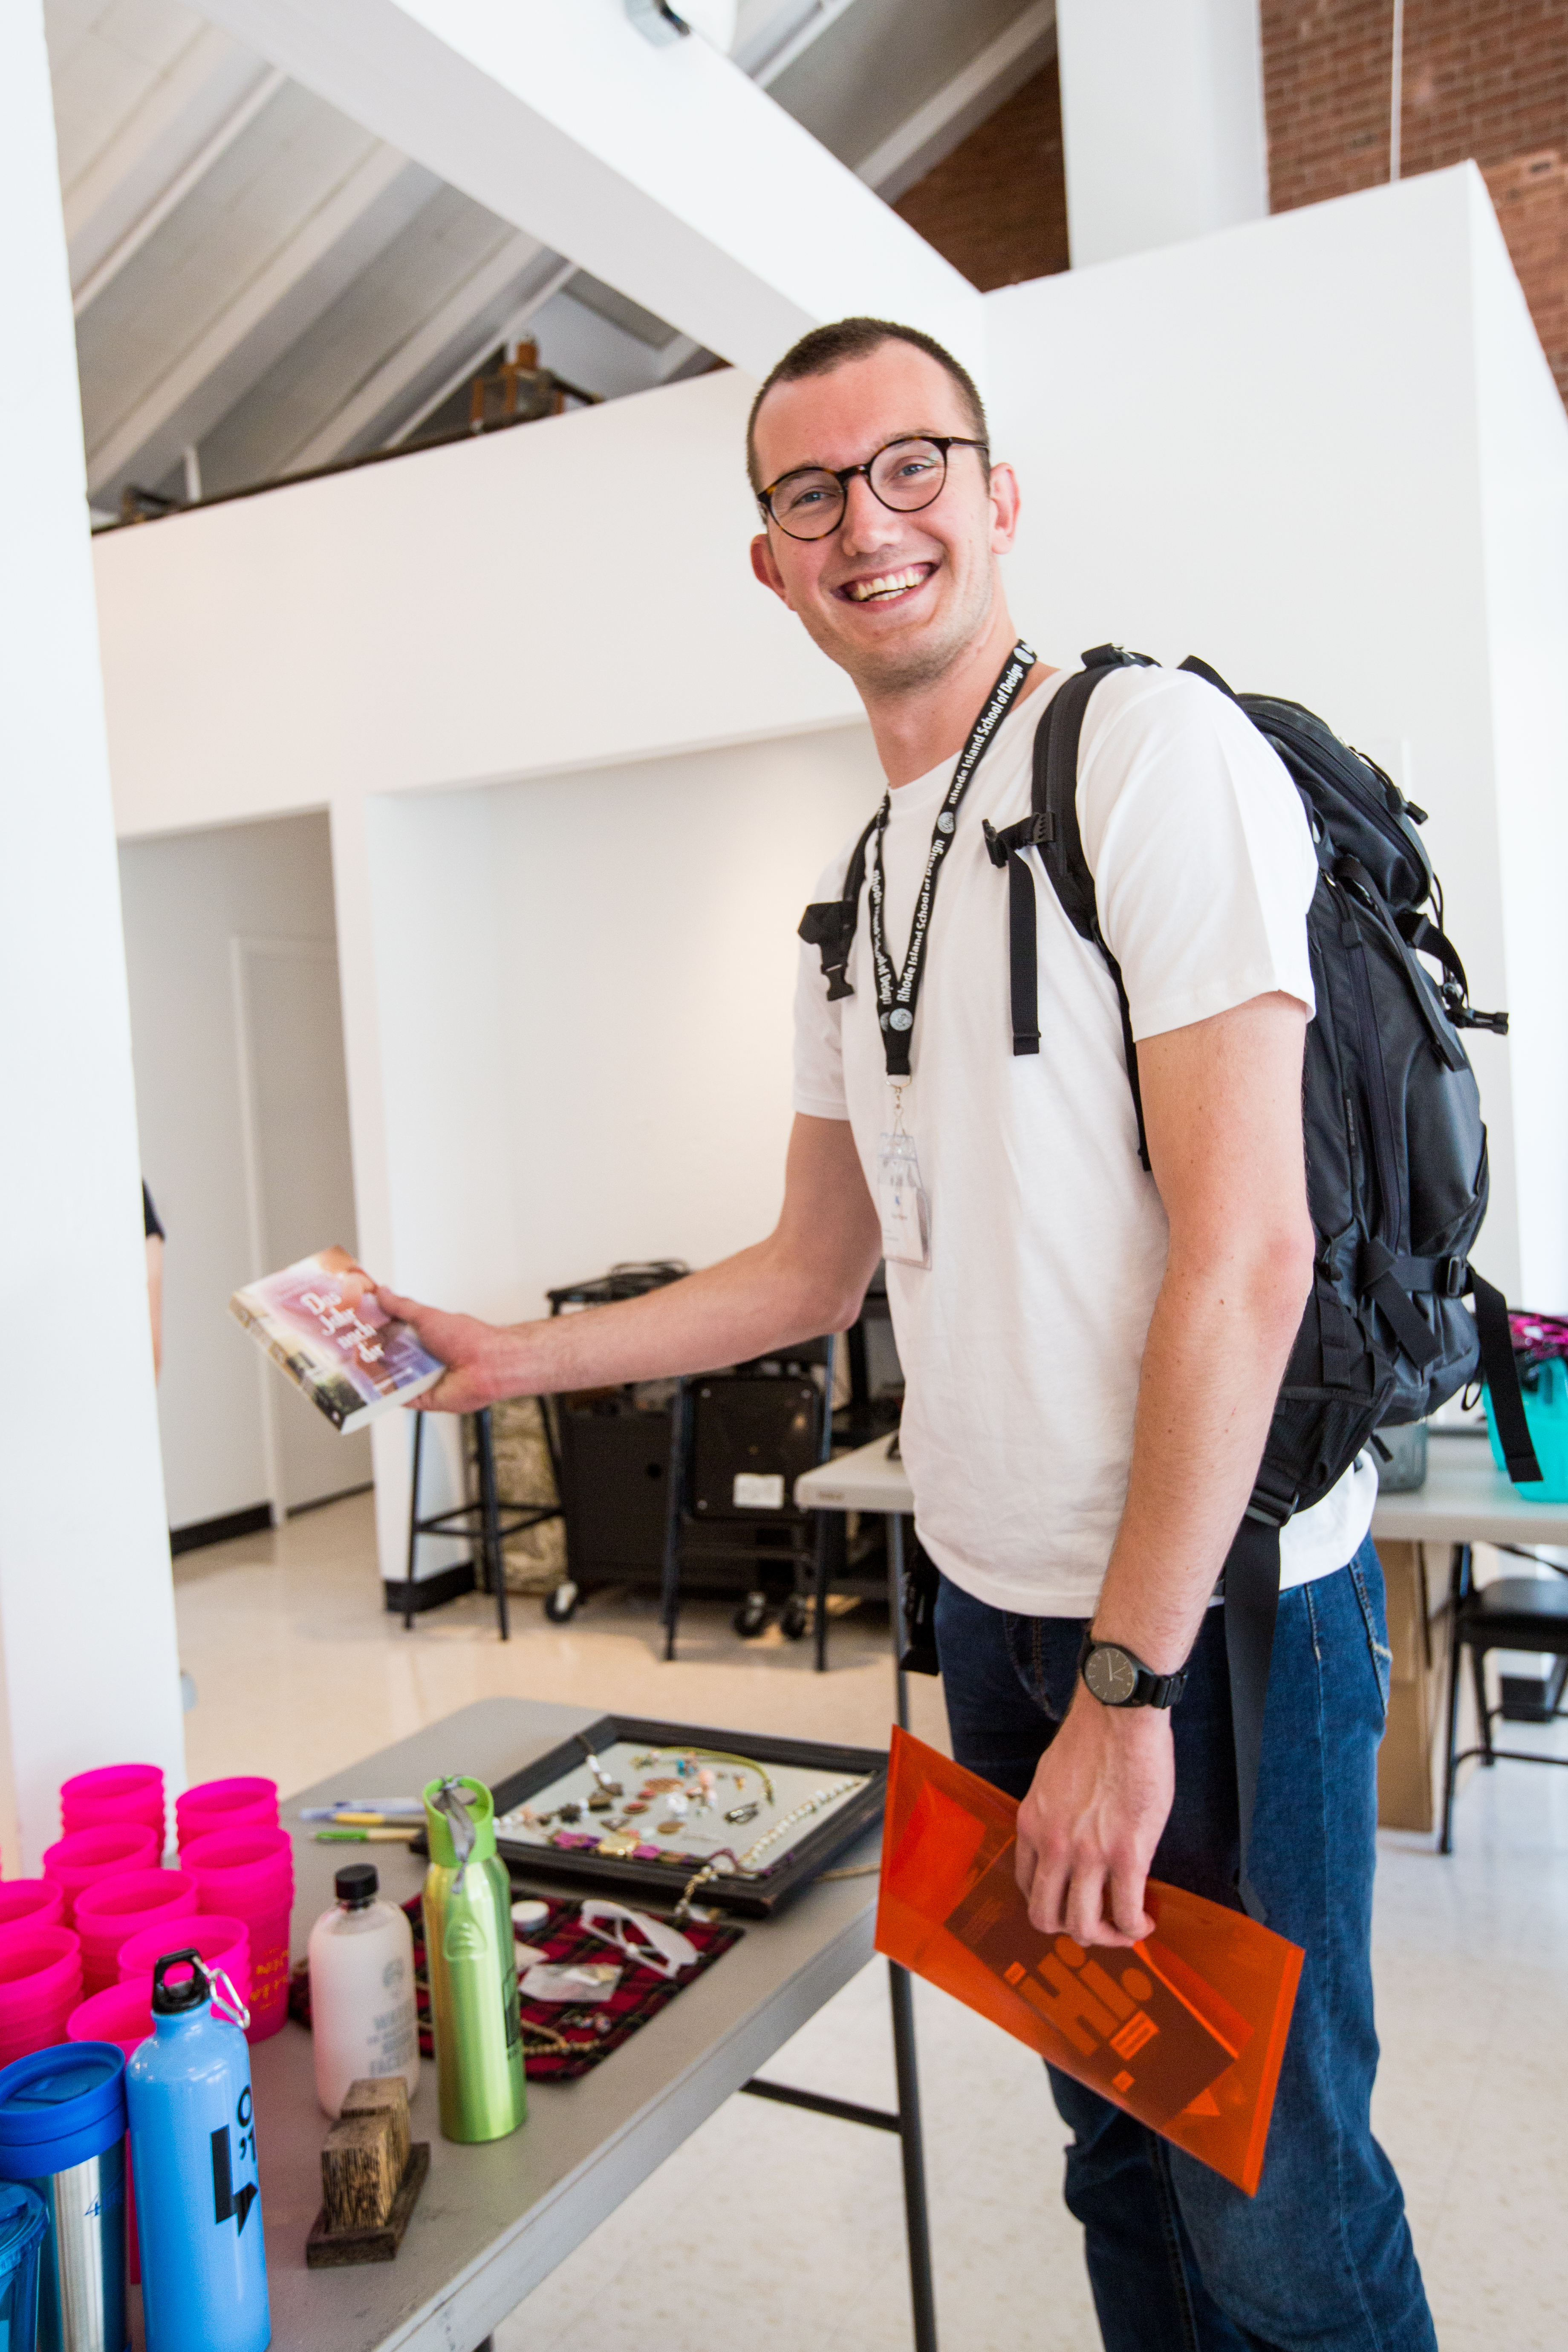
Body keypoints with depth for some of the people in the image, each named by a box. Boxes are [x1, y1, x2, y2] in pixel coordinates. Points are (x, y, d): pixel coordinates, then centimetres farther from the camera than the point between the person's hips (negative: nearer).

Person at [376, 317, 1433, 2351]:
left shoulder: (1155, 750, -12)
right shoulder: (860, 892, 12)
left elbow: (1245, 1258, -19)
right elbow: (819, 1271, 17)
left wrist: (1130, 1685, -18)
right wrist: (515, 1359, 11)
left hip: (1218, 1606, -7)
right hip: (998, 1596, 7)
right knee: (1115, 2136, 21)